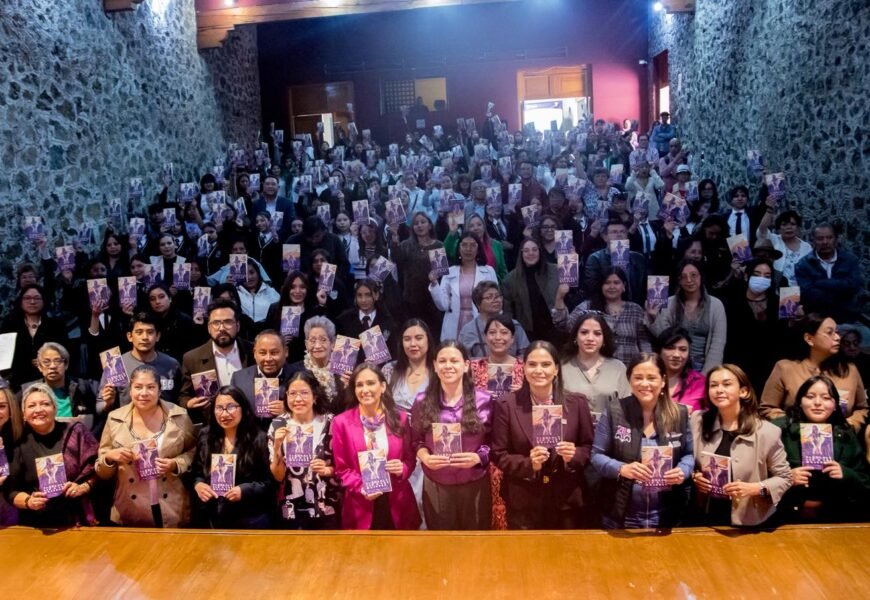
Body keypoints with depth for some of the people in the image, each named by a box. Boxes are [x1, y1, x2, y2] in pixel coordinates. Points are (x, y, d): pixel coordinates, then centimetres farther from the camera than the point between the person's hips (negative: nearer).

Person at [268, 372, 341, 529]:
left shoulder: (330, 423, -7)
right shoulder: (278, 425, -4)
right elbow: (277, 476, -4)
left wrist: (327, 470, -18)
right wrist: (277, 446, -18)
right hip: (291, 512, 1)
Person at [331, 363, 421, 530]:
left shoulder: (399, 419, 0)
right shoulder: (341, 422, -4)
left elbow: (410, 459, 9)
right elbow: (341, 468, -1)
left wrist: (402, 469, -12)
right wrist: (361, 488, -16)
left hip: (397, 504, 2)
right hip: (361, 506, -1)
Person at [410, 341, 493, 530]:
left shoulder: (483, 400, -4)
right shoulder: (422, 401, -2)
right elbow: (416, 441, 6)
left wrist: (478, 457, -18)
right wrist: (425, 456, -14)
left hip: (475, 486, 0)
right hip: (435, 487, 1)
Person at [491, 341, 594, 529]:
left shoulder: (576, 402, 0)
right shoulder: (507, 405, -4)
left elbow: (589, 447, 6)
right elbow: (499, 454, -3)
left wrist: (574, 456, -16)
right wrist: (528, 464, -20)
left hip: (567, 501, 1)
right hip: (522, 504, -1)